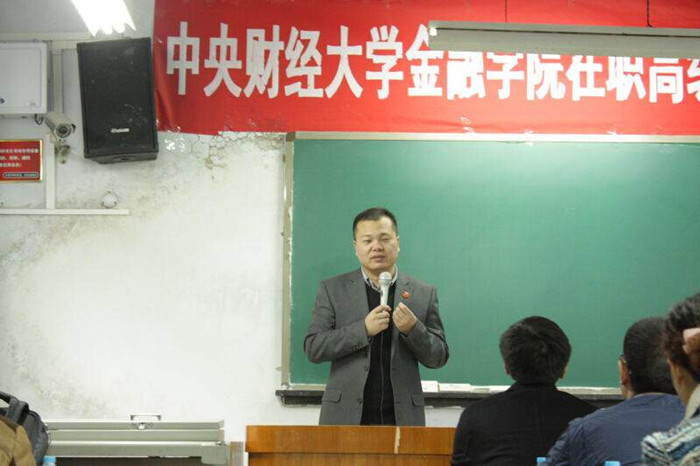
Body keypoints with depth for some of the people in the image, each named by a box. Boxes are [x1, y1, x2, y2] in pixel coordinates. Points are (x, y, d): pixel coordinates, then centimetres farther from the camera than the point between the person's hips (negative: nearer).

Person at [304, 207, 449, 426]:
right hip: (346, 417, -1)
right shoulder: (333, 290, 6)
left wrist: (413, 329, -11)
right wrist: (363, 329, -14)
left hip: (402, 418, 1)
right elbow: (313, 348, -2)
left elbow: (439, 357, 8)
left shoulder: (423, 293, 8)